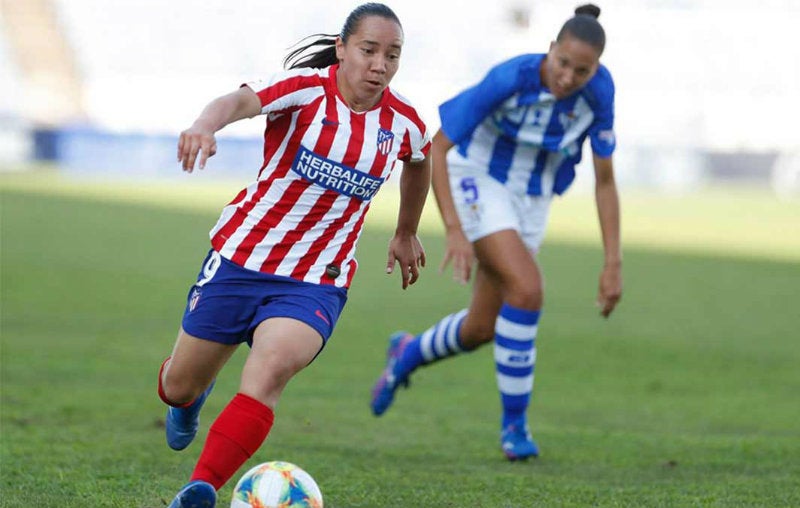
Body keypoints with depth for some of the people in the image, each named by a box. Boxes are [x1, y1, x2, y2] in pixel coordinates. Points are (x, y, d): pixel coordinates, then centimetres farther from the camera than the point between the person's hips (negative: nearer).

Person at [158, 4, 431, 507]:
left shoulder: (403, 122, -2)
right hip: (241, 258, -1)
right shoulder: (307, 89, -14)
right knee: (179, 388, 13)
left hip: (316, 284, 1)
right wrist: (206, 126, -57)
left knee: (270, 370, -30)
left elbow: (420, 162, 23)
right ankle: (193, 397, 51)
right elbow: (241, 100, -35)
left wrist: (407, 233, 33)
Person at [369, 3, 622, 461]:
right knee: (527, 289, -27)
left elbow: (605, 180, -7)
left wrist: (614, 264, -11)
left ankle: (408, 354, 40)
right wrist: (454, 231, -31)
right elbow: (435, 147, -23)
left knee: (482, 330, 7)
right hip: (478, 182, -5)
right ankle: (515, 423, -13)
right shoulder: (510, 79, -29)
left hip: (531, 199, 5)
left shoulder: (599, 91, -17)